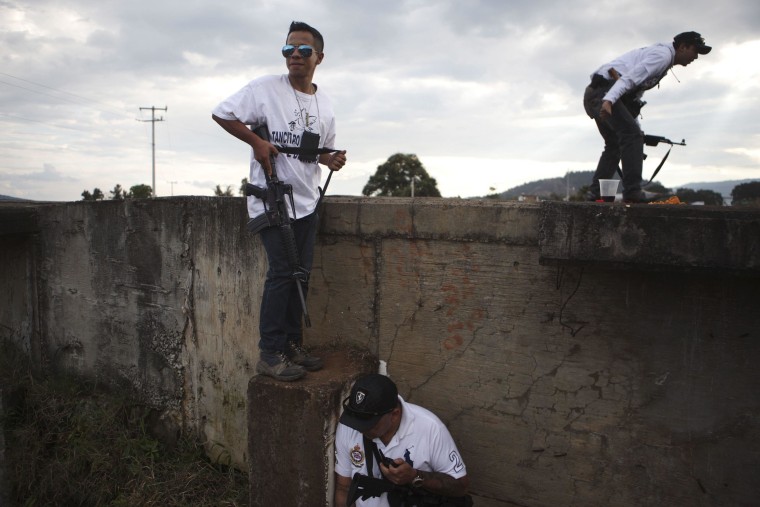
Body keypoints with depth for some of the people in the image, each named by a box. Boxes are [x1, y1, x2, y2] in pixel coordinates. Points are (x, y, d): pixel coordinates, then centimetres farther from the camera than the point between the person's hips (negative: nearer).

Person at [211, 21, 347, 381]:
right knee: (282, 272, -11)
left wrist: (332, 160, -2)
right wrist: (256, 141, -13)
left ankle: (292, 345, 20)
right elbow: (221, 113, -2)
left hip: (307, 200, 6)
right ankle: (270, 354, -1)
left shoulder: (324, 105, 10)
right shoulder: (265, 88, -6)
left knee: (301, 273, 8)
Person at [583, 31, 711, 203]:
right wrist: (608, 100, -34)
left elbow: (635, 93, 27)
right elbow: (629, 78, -20)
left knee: (614, 144, 14)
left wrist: (636, 127, 23)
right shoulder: (664, 54, -5)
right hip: (604, 92, -11)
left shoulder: (658, 53, 27)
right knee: (632, 135, -16)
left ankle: (596, 192, 11)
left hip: (595, 93, 11)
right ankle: (632, 192, -21)